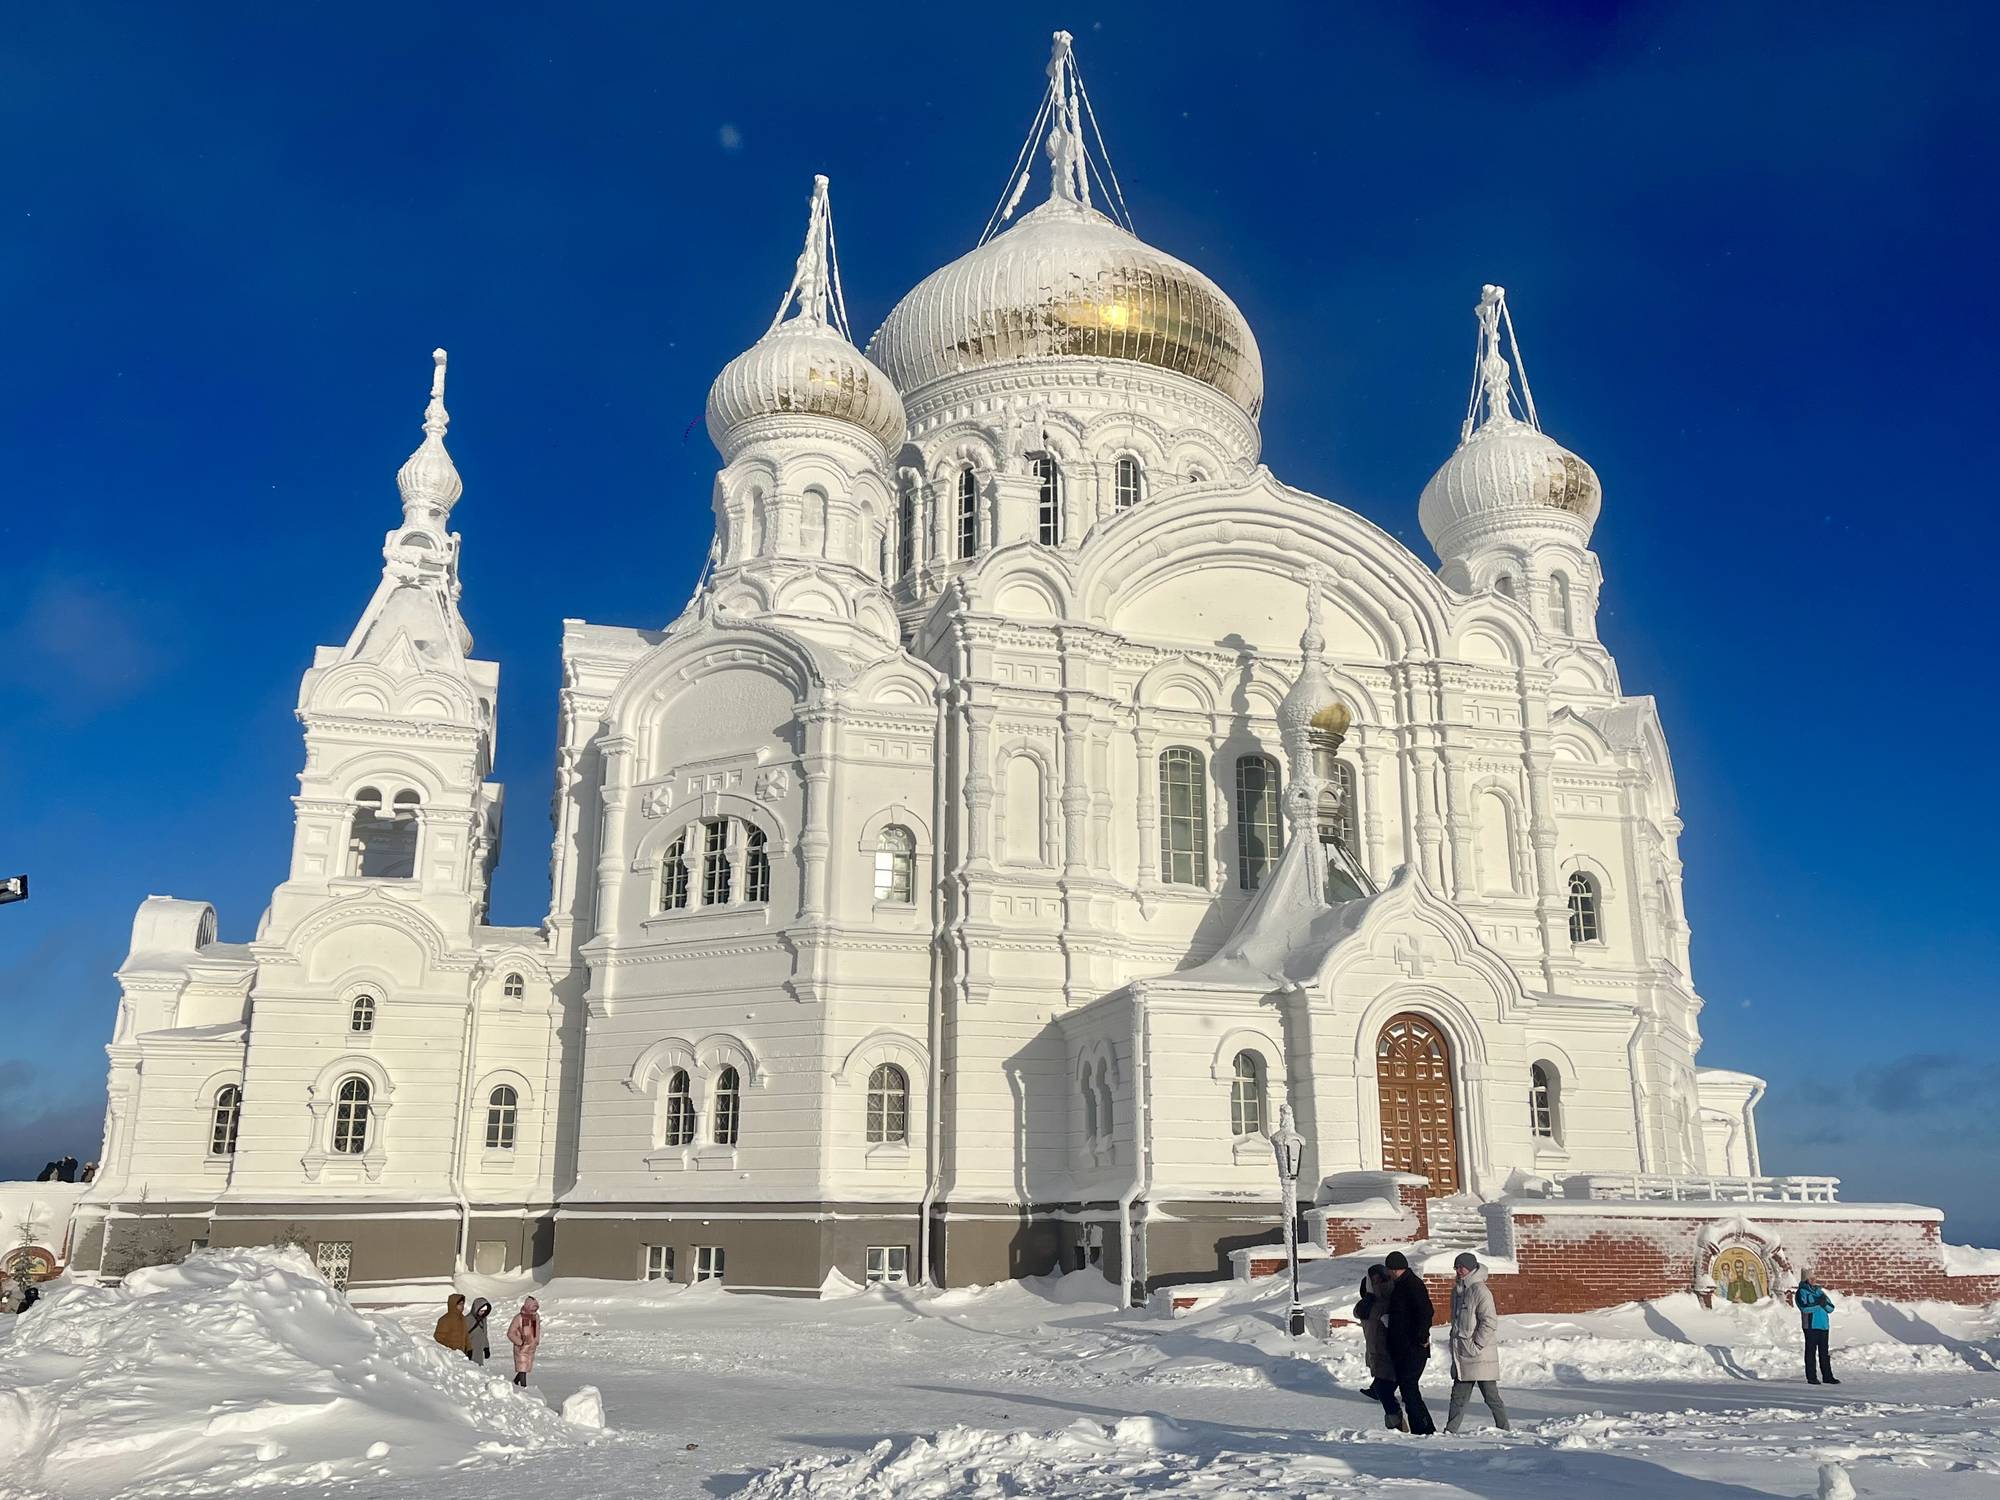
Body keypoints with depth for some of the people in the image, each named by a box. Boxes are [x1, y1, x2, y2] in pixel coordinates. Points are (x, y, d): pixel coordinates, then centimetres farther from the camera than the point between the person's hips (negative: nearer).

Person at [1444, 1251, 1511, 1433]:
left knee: (1491, 1396, 1)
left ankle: (1505, 1429, 12)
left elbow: (1490, 1322, -17)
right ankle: (1450, 1431, 12)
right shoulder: (1457, 1290, 14)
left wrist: (1476, 1346, -17)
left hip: (1480, 1356, -8)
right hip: (1461, 1356, 8)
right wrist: (1455, 1343, 14)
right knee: (1458, 1397, 9)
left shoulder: (1480, 1290, -13)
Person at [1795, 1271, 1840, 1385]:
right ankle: (1811, 1377, -1)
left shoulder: (1820, 1291, 17)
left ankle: (1827, 1376, 14)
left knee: (1824, 1353, 8)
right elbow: (1805, 1307, -15)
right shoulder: (1801, 1292, 0)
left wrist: (1824, 1303, -10)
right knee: (1811, 1352, -3)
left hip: (1824, 1325, 5)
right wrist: (1818, 1303, -17)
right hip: (1810, 1326, -5)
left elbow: (1831, 1308, 11)